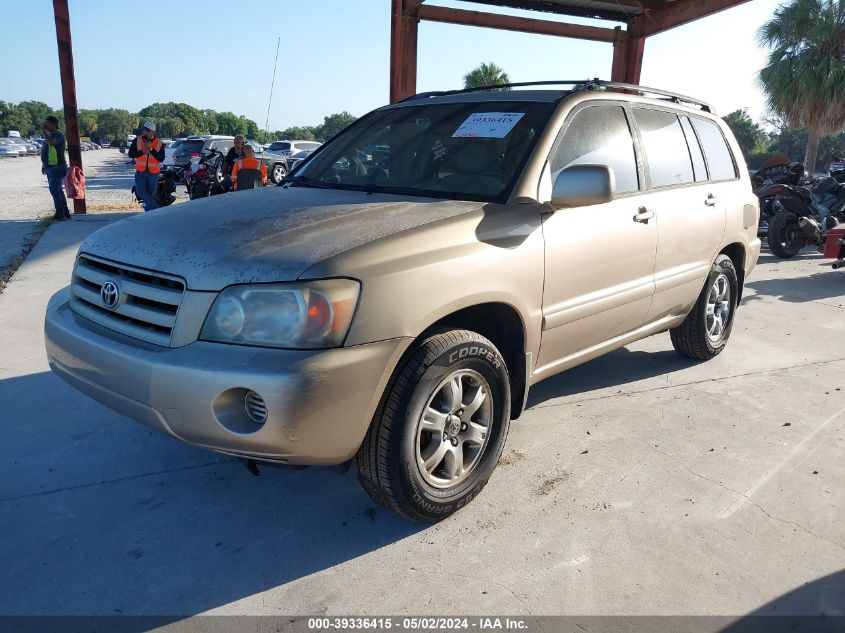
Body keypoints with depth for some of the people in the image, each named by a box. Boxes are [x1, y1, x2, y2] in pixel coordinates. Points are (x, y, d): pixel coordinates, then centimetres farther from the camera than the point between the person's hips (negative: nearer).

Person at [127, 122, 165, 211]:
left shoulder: (159, 143, -2)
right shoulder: (137, 140, -1)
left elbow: (161, 159, -12)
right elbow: (130, 154, -3)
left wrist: (151, 149, -21)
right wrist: (142, 152, -19)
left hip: (153, 173, -1)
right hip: (140, 172, 1)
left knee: (151, 194, 6)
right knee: (141, 192, -12)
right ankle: (156, 208, -6)